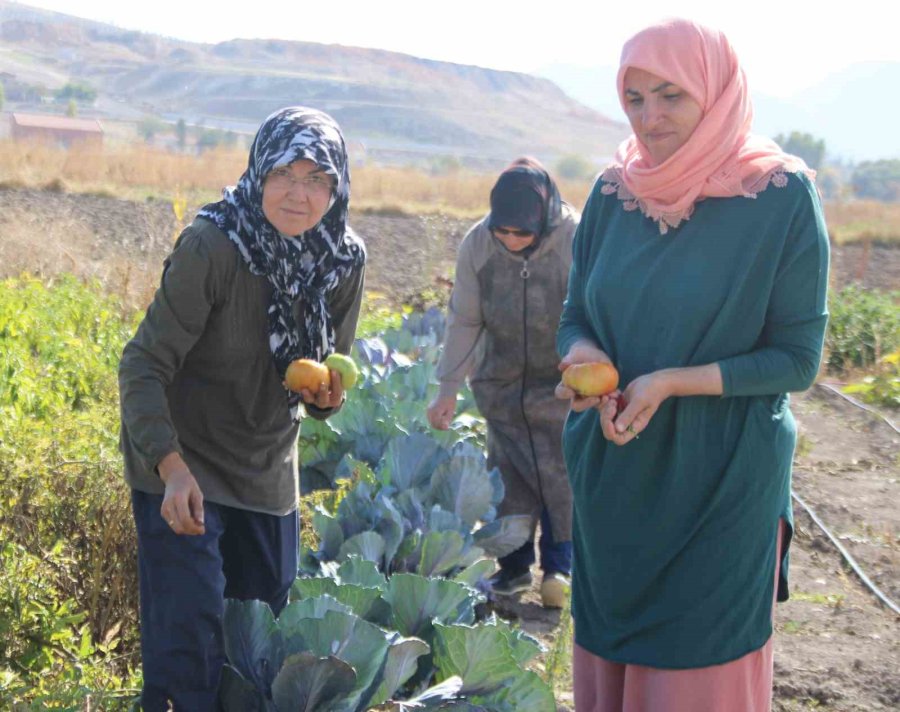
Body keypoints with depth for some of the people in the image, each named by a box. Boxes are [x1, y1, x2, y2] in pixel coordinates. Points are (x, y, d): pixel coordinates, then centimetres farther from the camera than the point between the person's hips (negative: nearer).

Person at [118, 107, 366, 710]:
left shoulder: (345, 260, -7)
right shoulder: (211, 245, -23)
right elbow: (144, 366, -22)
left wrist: (327, 395, -18)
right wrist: (173, 468, -35)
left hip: (266, 471, 6)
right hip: (180, 464, -5)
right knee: (190, 636, -11)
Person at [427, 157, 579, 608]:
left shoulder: (577, 242, -23)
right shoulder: (477, 244, -14)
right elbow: (464, 322, -4)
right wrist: (448, 389, -3)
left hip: (560, 384, -3)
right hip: (501, 382, 3)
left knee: (559, 474, -2)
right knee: (507, 476, 8)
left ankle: (560, 567, 15)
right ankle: (514, 567, 21)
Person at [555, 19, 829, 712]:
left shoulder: (783, 197, -12)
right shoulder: (613, 192, 2)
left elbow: (797, 359, -10)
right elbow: (575, 318, 9)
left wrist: (672, 384, -22)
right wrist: (583, 356, -15)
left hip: (720, 482, -4)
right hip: (613, 476, 4)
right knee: (609, 651, 14)